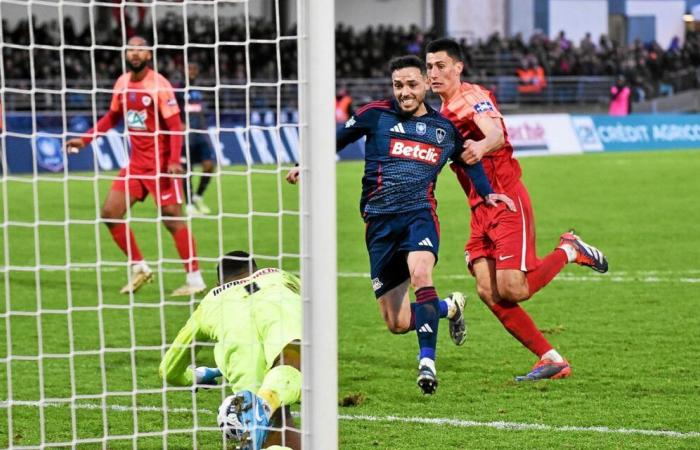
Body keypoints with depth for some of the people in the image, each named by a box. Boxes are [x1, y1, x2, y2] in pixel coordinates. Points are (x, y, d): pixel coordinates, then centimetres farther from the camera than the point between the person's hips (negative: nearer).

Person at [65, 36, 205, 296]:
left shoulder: (158, 85, -13)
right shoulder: (122, 83, 7)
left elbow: (175, 125, -15)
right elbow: (112, 117, 21)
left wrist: (174, 161, -25)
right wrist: (85, 139, 13)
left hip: (161, 164, -7)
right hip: (136, 163, 7)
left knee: (173, 219, -7)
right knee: (110, 213, 4)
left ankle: (195, 280, 0)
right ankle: (139, 268, 17)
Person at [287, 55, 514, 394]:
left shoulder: (445, 127, 9)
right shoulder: (376, 114, 2)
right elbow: (338, 138, 13)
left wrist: (488, 193, 16)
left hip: (420, 213, -1)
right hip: (379, 220, 1)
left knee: (420, 273, -35)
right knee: (398, 324, 0)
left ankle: (427, 361, -31)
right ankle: (450, 307, 32)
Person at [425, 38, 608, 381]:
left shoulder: (472, 97, -13)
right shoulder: (444, 111, 15)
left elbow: (496, 134, -35)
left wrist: (482, 147, -55)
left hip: (506, 202, -8)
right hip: (480, 210, 8)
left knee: (512, 289, -16)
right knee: (488, 292, -6)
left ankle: (569, 251, 11)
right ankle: (551, 359, 1)